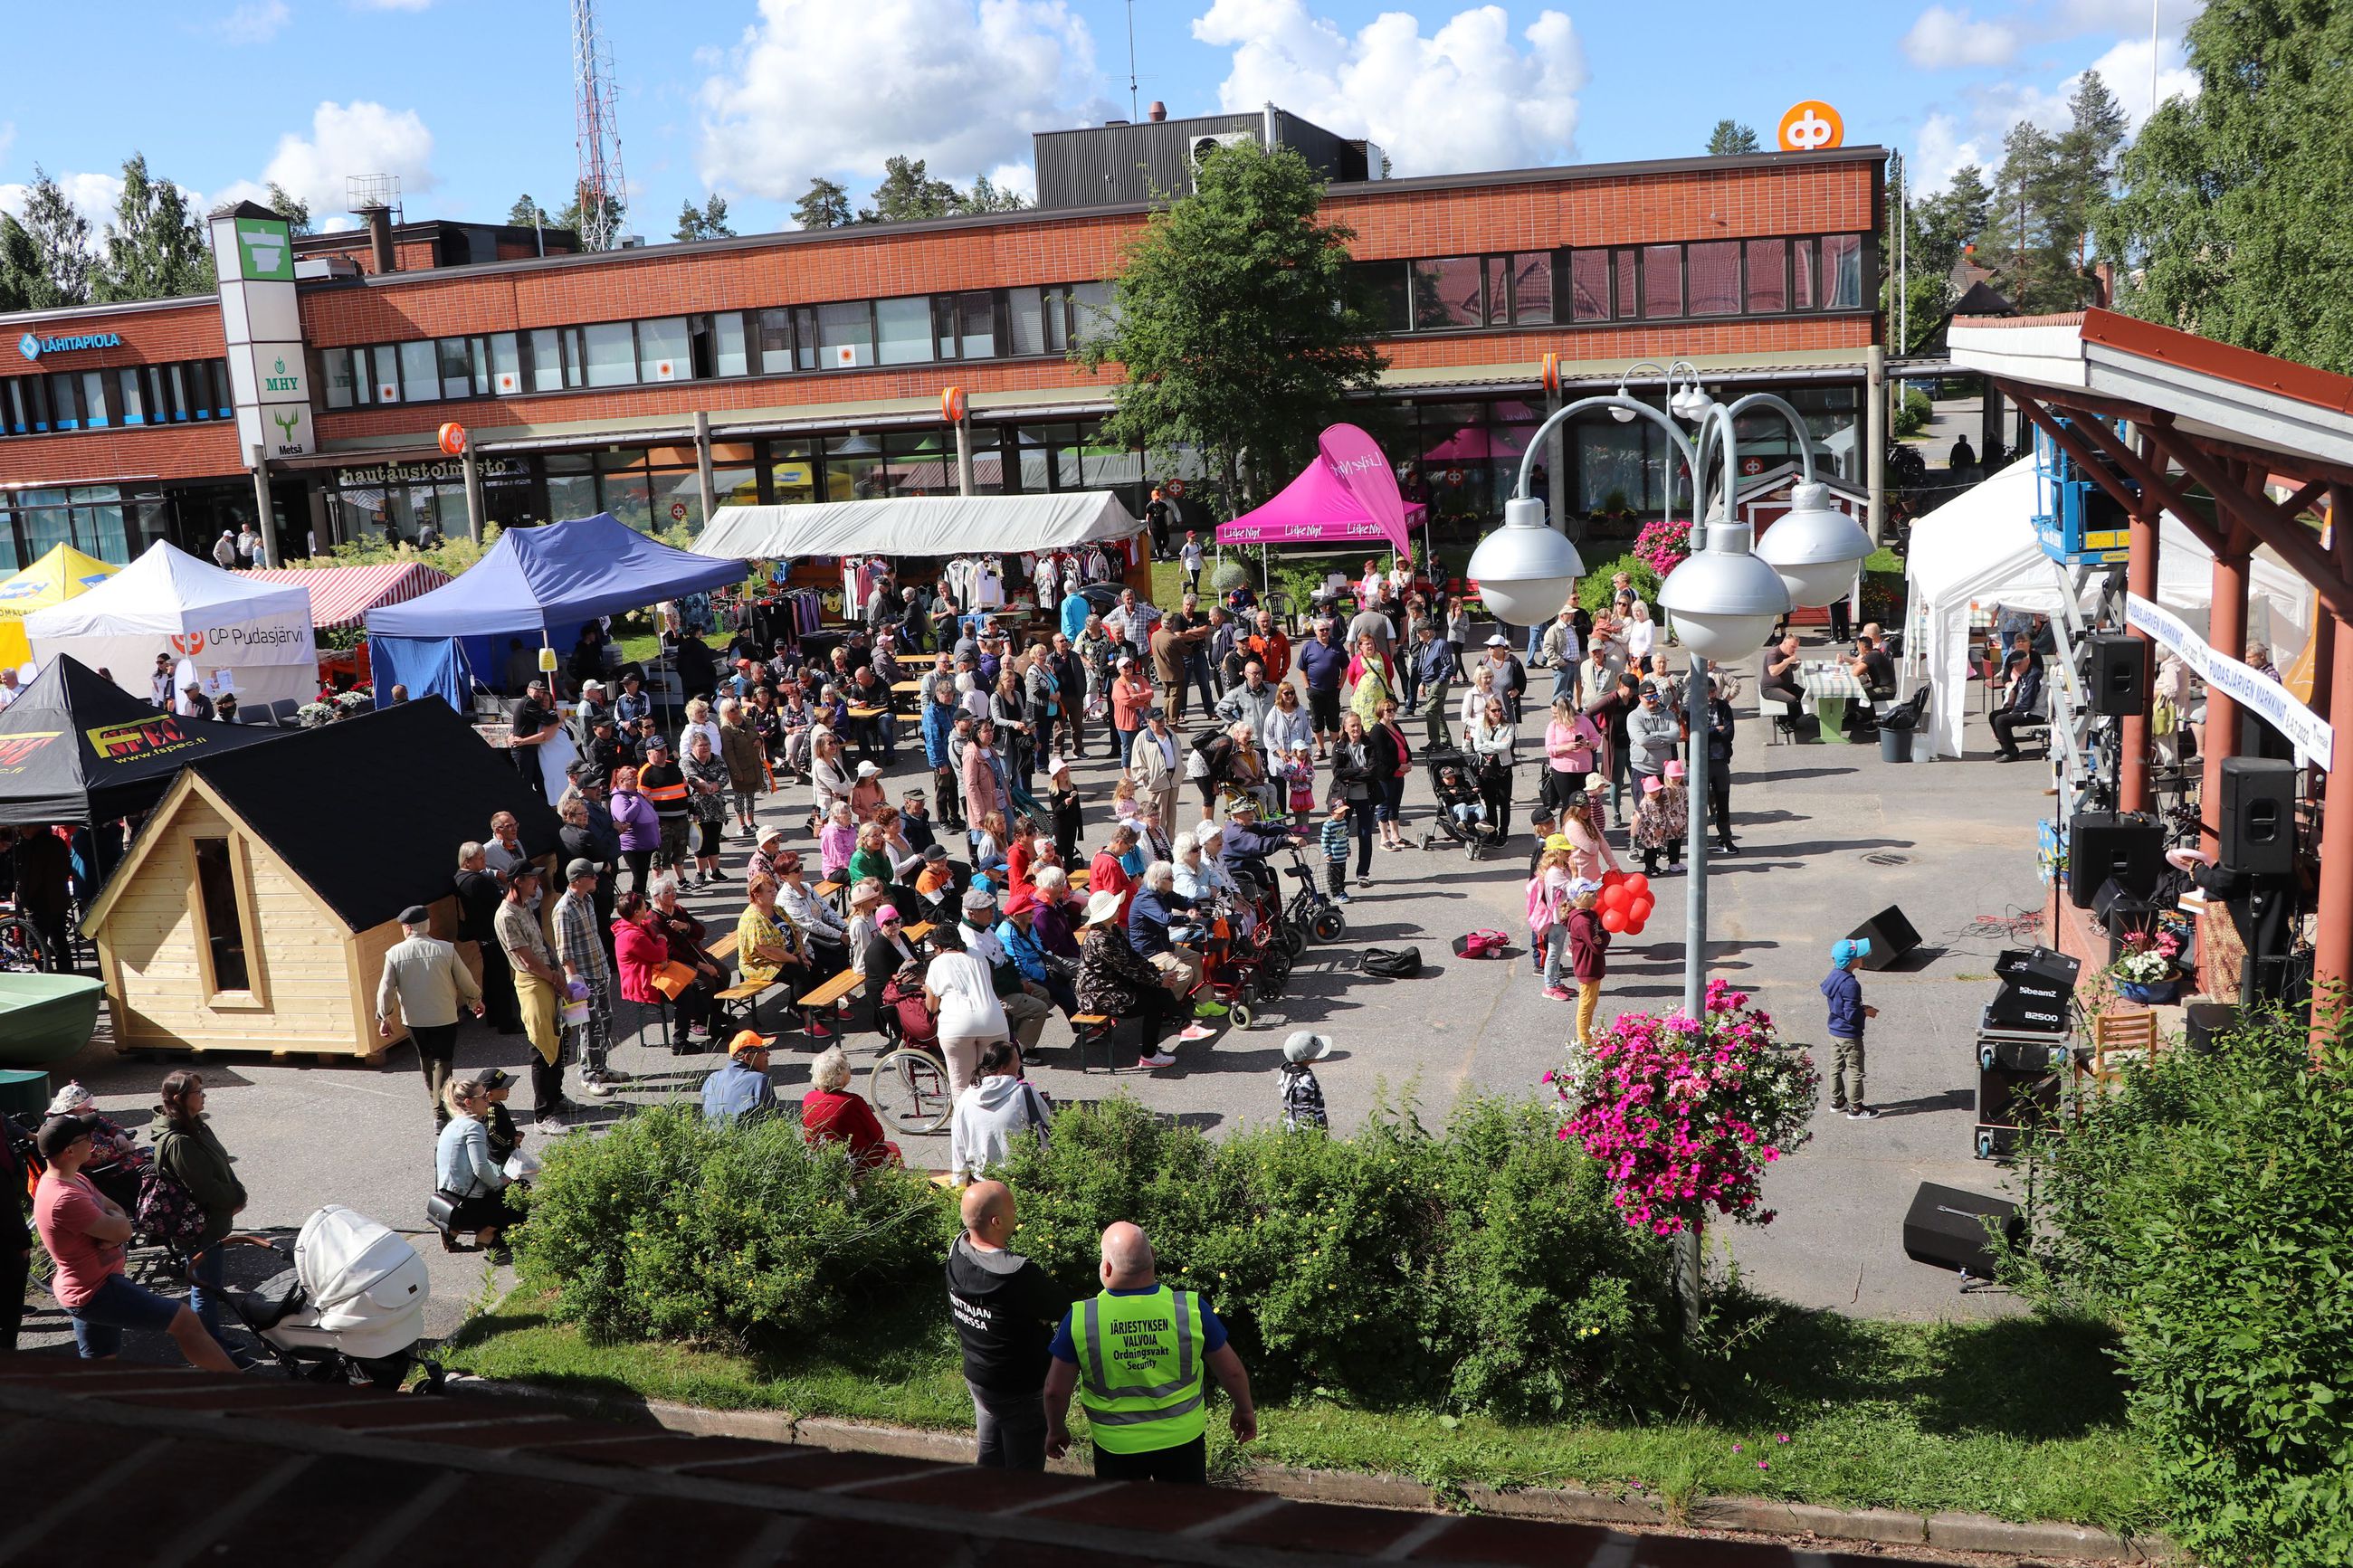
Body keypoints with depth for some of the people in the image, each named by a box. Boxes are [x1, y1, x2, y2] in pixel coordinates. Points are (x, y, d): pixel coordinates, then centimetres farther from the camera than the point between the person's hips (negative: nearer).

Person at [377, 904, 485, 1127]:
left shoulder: (395, 953, -8)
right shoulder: (446, 950, -9)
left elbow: (386, 990, -6)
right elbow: (466, 982, -1)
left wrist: (384, 1018, 7)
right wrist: (476, 1000, 18)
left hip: (414, 1019, 2)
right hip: (444, 1017, -2)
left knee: (426, 1061, 22)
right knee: (442, 1063, 3)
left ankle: (438, 1105, 35)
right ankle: (440, 1114, -9)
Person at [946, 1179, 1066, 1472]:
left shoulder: (957, 1251, -12)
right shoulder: (1018, 1274, -35)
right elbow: (1063, 1310, -21)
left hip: (977, 1377, 7)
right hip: (1021, 1390, -7)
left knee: (989, 1456, 25)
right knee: (1024, 1469, 12)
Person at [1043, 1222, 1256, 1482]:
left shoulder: (1080, 1318, -19)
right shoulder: (1191, 1308, -17)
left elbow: (1056, 1389, -8)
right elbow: (1231, 1371, -4)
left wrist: (1056, 1430, 11)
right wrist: (1245, 1410, 15)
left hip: (1116, 1446, -1)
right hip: (1181, 1439, 1)